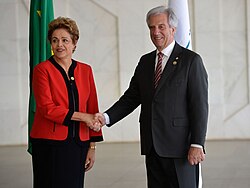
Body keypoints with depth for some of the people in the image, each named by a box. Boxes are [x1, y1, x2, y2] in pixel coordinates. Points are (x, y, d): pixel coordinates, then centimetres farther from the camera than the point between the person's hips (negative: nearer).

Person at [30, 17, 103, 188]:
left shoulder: (85, 70, 9)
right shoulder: (42, 69, -3)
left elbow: (93, 110, 9)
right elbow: (47, 108, -12)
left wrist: (92, 146, 5)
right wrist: (81, 116, -13)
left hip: (78, 145, 4)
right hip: (50, 143, -4)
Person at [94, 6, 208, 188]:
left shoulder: (191, 60, -4)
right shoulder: (145, 61, 15)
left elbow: (200, 105, -8)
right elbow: (131, 97, 12)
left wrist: (197, 144, -14)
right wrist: (106, 117, -5)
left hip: (179, 146, -5)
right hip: (152, 146, 6)